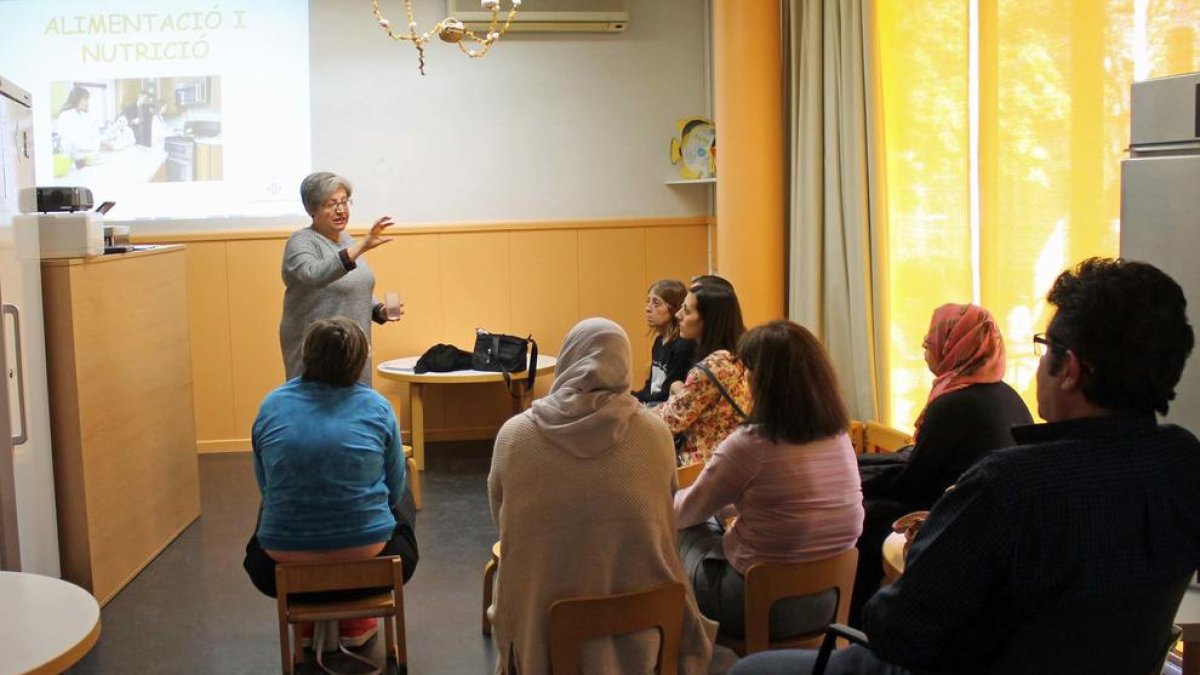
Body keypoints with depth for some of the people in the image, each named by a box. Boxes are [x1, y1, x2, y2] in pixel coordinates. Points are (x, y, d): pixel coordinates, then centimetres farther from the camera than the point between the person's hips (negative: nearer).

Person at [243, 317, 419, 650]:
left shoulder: (271, 406, -1)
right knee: (403, 501, 30)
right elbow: (394, 489, 4)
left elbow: (264, 486, 8)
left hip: (286, 561, 2)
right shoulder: (378, 407, -5)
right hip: (367, 557, -2)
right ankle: (356, 620, 29)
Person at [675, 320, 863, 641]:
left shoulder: (752, 443, -21)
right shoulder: (839, 436, -1)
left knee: (681, 534, 18)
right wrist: (727, 506, 23)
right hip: (826, 600, 7)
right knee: (715, 525, 26)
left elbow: (687, 512, -4)